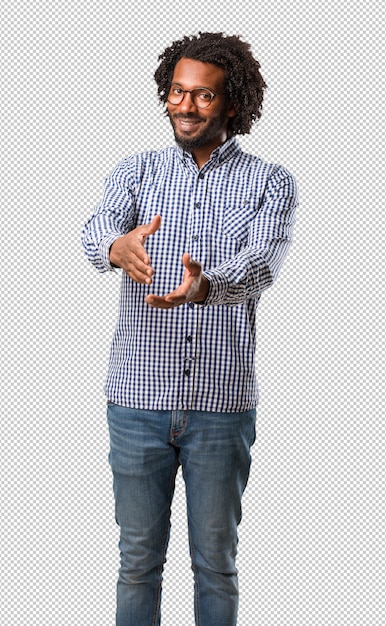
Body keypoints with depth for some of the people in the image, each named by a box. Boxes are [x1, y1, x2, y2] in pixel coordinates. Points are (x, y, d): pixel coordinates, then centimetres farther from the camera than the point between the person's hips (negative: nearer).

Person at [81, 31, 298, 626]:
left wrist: (203, 285, -39)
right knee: (138, 560, 11)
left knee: (216, 562, 11)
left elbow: (261, 262, -16)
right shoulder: (135, 171, 7)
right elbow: (97, 228, -13)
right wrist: (118, 247, -39)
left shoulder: (270, 183, 2)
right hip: (137, 396, 1)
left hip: (223, 403, -1)